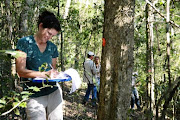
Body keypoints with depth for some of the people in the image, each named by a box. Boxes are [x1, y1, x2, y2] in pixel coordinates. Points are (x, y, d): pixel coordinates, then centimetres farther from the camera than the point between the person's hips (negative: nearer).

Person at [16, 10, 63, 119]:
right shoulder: (25, 43, -3)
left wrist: (55, 73, -4)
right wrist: (44, 74, -20)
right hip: (34, 95, -4)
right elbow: (21, 71, -9)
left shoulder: (52, 47, 11)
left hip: (54, 91, 4)